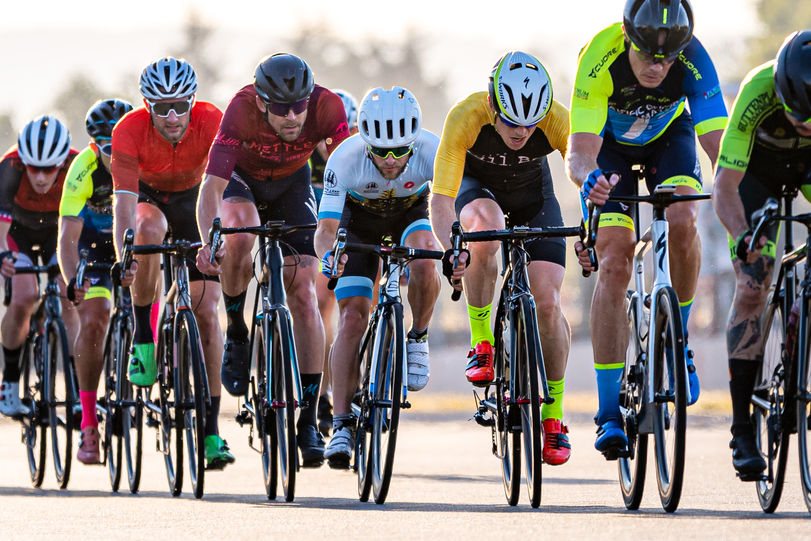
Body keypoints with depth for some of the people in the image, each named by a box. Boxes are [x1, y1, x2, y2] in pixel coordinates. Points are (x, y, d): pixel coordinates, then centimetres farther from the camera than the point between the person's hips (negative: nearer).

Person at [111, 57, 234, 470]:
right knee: (149, 230, -39)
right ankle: (142, 338, -21)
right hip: (148, 198, -1)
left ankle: (210, 431, -5)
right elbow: (124, 202, -37)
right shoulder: (130, 131, -31)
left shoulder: (212, 122, -30)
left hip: (192, 200, 1)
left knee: (206, 311, -9)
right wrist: (123, 258, -52)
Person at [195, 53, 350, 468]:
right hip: (242, 179, -2)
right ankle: (236, 332, -11)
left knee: (303, 293, -12)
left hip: (291, 185, 2)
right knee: (239, 233, -37)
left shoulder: (326, 107, -32)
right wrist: (208, 243, -56)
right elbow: (211, 187, -39)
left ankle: (308, 419, -8)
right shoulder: (242, 110, -36)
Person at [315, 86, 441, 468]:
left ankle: (418, 338, -5)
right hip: (359, 224, -1)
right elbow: (326, 228, -35)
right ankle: (342, 425, -13)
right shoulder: (345, 160, -35)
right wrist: (328, 254, -58)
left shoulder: (431, 151, -34)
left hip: (410, 217, 1)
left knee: (424, 264, -34)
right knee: (353, 318, -16)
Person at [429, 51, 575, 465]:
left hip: (533, 192, 1)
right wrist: (451, 248, -55)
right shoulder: (466, 117, -37)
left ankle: (553, 417, 3)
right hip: (478, 186, -1)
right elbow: (441, 199, -37)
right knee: (484, 229, -38)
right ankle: (481, 343, -19)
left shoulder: (558, 121, -34)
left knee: (547, 300, -14)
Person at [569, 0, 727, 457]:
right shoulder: (599, 59, -37)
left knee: (683, 222, -29)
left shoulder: (693, 60, -34)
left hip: (668, 133, 1)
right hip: (610, 142, -1)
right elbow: (579, 153, -41)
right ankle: (610, 414, -12)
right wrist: (588, 177, -65)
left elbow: (719, 145, -39)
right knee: (614, 264, -15)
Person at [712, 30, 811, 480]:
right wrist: (741, 236, -55)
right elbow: (724, 187, -38)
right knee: (752, 287, -15)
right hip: (760, 166, -2)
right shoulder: (758, 93, -40)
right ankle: (742, 429, -10)